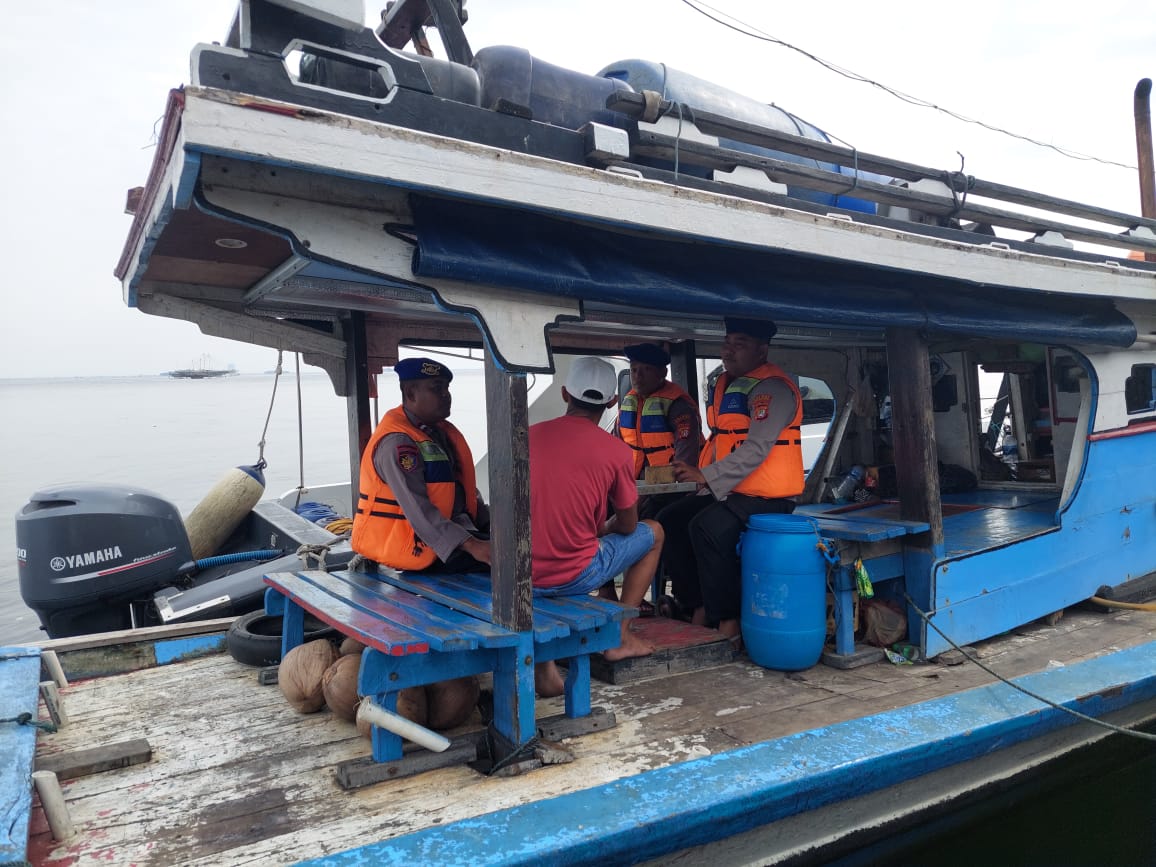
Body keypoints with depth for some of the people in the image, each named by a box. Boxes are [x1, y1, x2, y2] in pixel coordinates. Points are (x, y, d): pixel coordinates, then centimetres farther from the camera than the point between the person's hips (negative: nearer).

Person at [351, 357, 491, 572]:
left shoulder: (443, 432, 13)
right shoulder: (396, 443, -17)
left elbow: (466, 489, 19)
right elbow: (418, 511, -26)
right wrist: (471, 545, -32)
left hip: (453, 528, 9)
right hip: (415, 544, -9)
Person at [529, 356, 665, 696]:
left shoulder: (531, 435, 2)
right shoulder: (615, 451, -7)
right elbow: (627, 527, 4)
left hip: (522, 577, 3)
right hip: (576, 576, -3)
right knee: (653, 533, 19)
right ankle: (620, 637, 21)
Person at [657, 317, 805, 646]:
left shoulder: (773, 388, -15)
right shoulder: (725, 385, 14)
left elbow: (757, 450, -24)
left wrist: (706, 476, -26)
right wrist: (703, 477, 9)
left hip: (766, 496, -9)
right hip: (727, 492, 10)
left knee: (708, 527, -29)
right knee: (670, 520, 0)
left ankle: (728, 622, -16)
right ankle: (700, 609, 6)